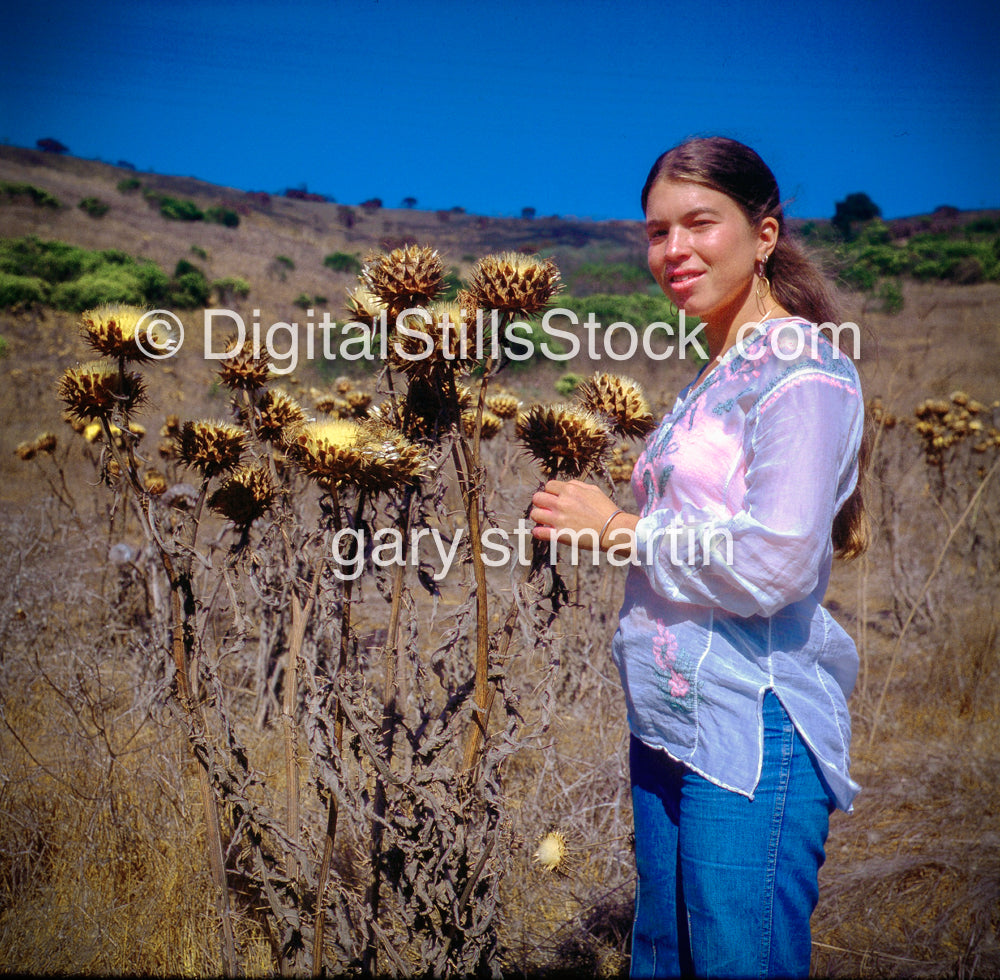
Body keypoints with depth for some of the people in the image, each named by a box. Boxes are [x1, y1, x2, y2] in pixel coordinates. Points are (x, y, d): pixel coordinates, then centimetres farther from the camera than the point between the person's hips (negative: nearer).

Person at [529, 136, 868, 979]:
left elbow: (775, 563, -20)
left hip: (754, 731, -9)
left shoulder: (802, 365, -11)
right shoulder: (716, 377, 16)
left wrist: (616, 526, -12)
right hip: (670, 725, 9)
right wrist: (589, 525, 7)